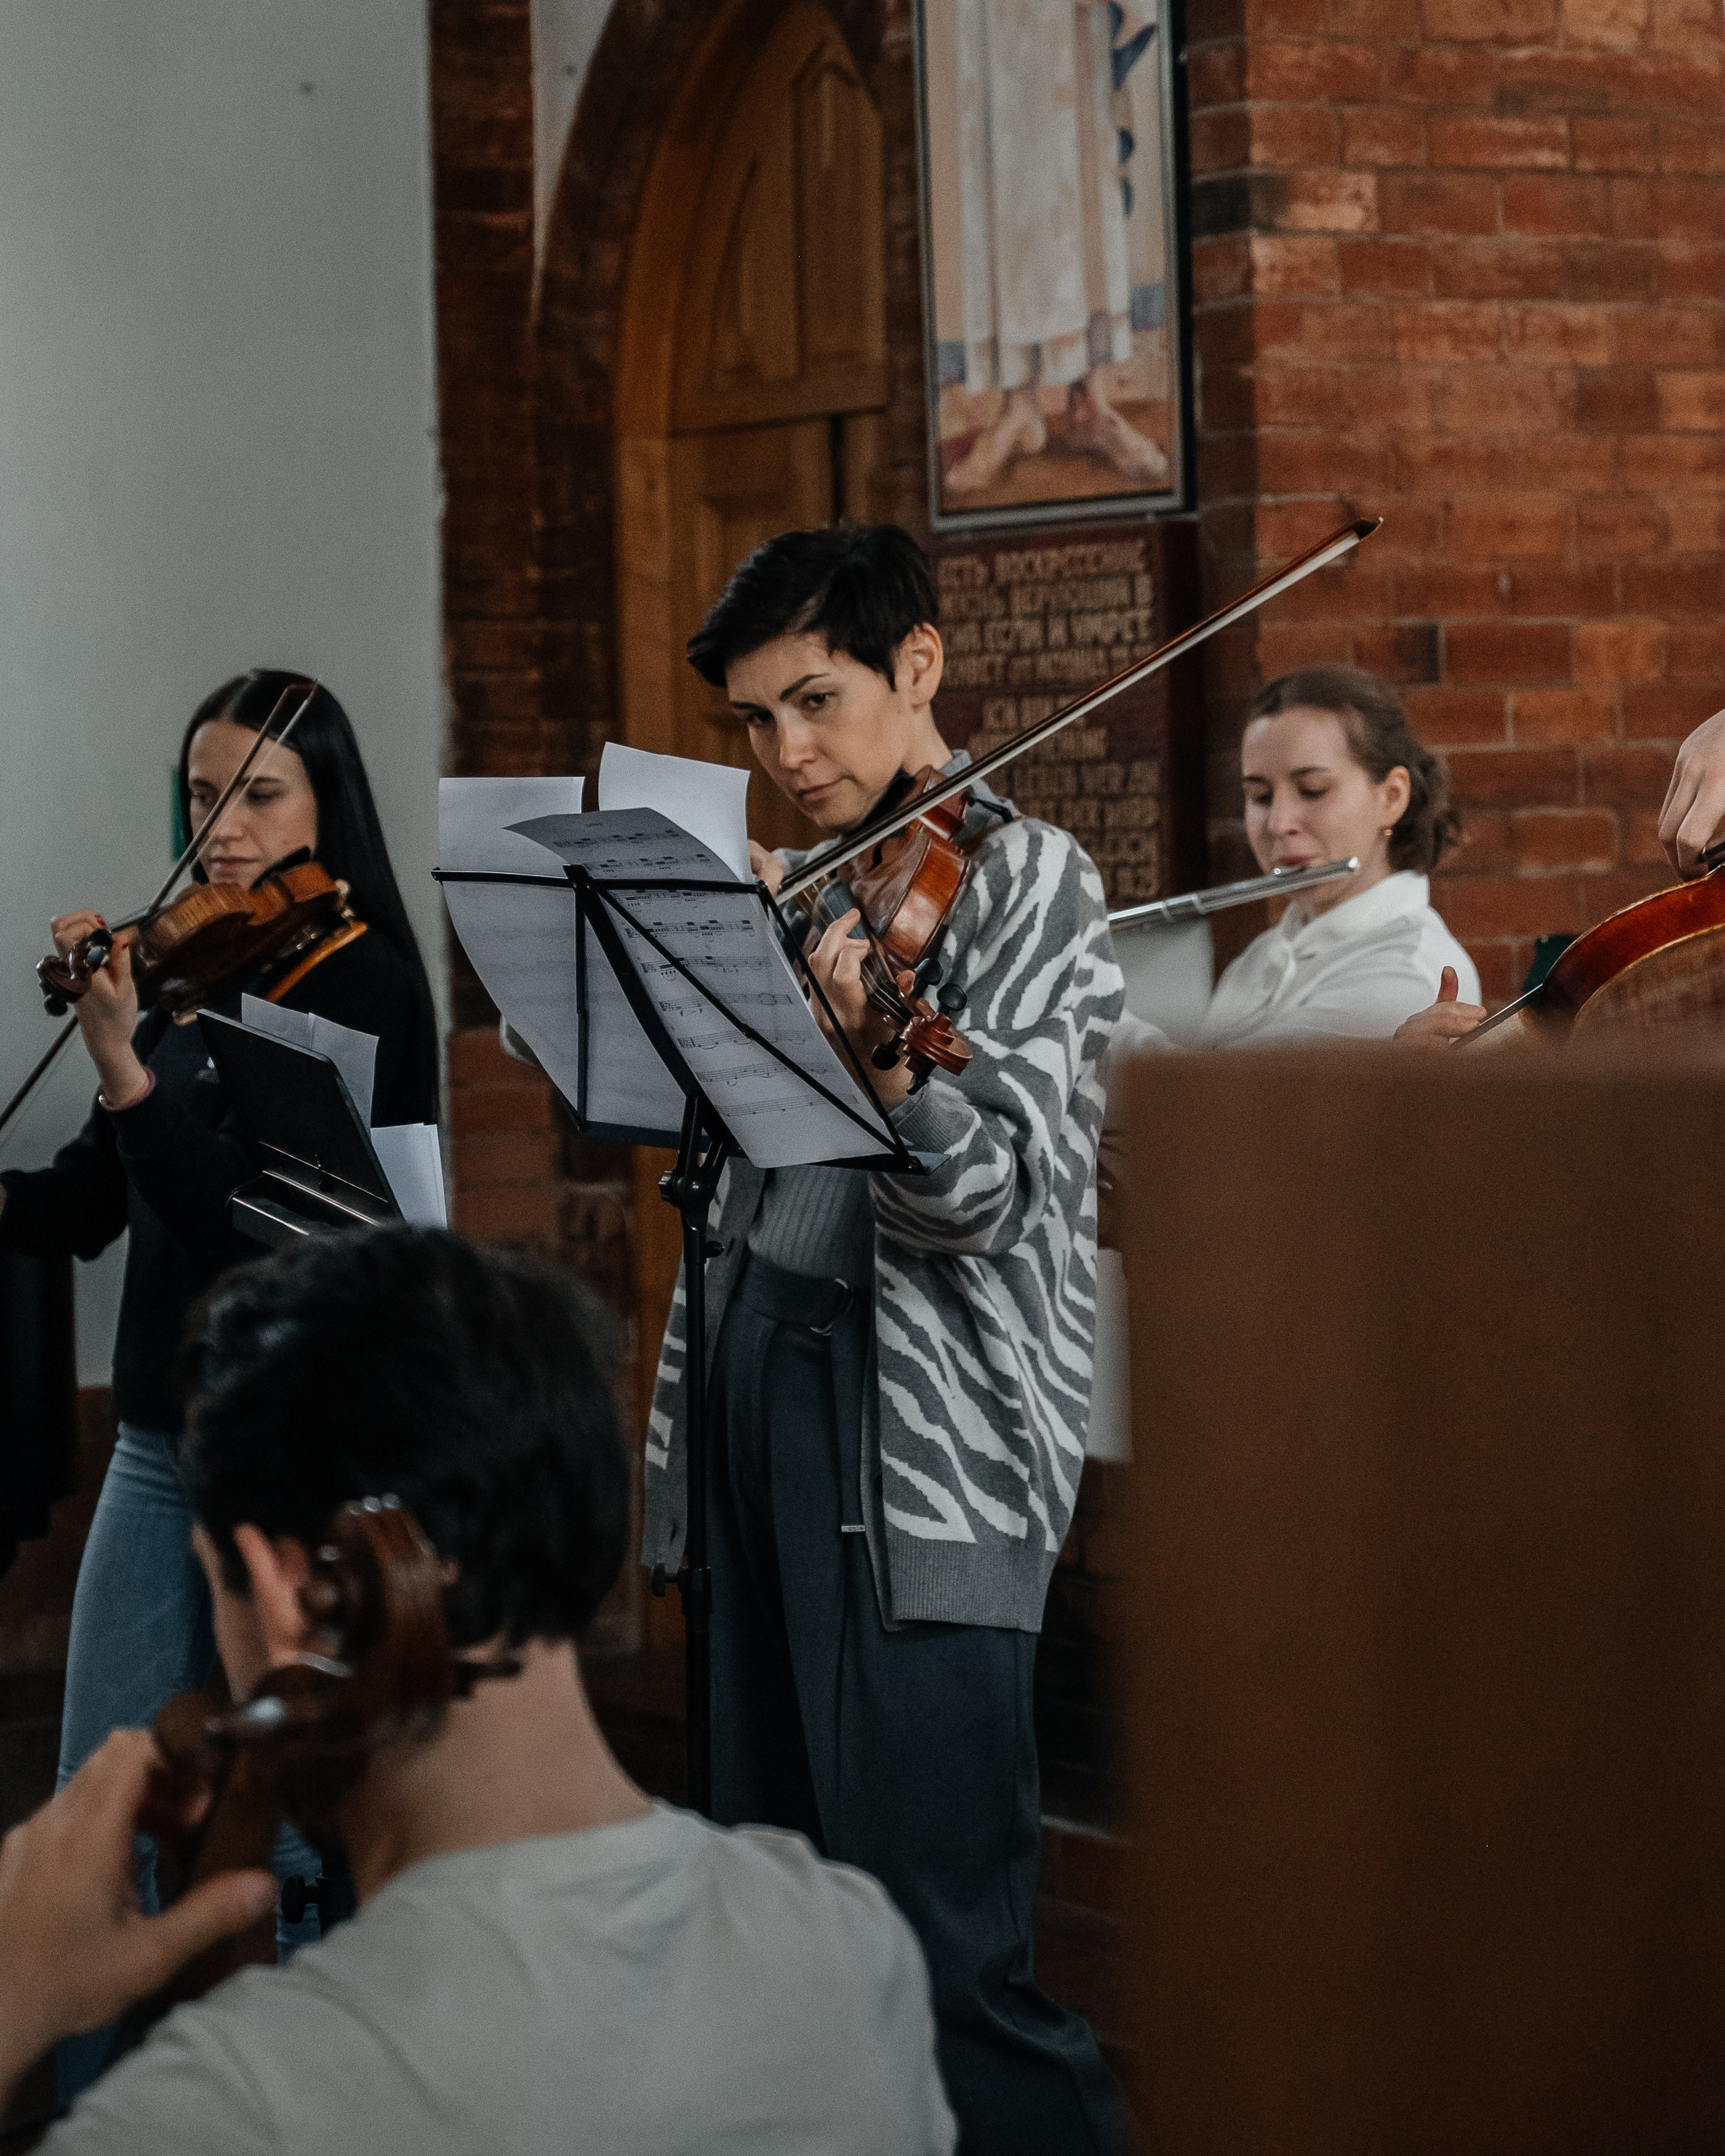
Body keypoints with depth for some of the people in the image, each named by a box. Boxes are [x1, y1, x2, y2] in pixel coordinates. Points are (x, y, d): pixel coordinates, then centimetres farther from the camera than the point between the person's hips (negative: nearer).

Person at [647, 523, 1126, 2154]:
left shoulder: (1026, 880, -3)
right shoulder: (806, 893, 19)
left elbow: (986, 1198, -15)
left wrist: (878, 1060, -34)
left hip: (921, 1455, -7)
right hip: (755, 1390, 7)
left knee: (937, 1955, -12)